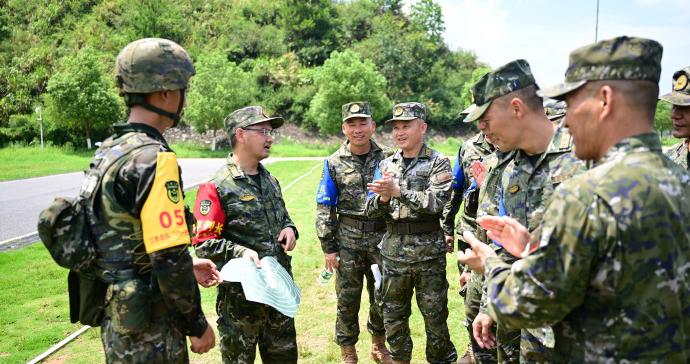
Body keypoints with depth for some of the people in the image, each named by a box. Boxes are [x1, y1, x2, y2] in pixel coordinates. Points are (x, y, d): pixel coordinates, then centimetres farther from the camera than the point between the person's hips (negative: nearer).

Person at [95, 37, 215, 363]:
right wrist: (197, 325, -13)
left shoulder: (109, 150, 6)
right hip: (147, 327, -9)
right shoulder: (154, 159, -23)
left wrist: (185, 265, 15)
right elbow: (169, 258, -25)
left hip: (114, 313, 9)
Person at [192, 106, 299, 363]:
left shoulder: (271, 181, 10)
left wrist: (289, 228, 0)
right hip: (240, 293, -6)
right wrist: (240, 252, -27)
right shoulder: (216, 187, -13)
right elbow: (203, 243, -15)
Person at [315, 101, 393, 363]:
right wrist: (328, 247, -5)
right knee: (347, 299, 9)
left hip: (382, 239, 1)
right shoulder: (334, 163, -3)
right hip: (348, 242, -1)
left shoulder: (387, 159, -1)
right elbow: (324, 209, -2)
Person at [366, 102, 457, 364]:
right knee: (393, 314, 15)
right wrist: (383, 197, -17)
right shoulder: (386, 165, 8)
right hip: (393, 249, 4)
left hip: (428, 250, -4)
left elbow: (437, 202, -18)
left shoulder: (438, 163, -4)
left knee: (434, 313, 8)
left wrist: (397, 191, -24)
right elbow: (371, 211, 4)